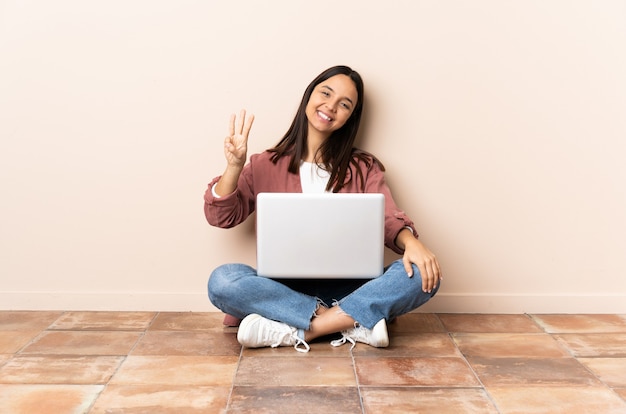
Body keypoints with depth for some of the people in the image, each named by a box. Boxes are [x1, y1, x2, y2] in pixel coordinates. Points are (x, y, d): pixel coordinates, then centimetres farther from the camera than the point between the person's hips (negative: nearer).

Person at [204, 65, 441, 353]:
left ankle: (299, 330, -27)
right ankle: (354, 322, -26)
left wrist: (410, 241, -24)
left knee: (424, 275, -24)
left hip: (347, 289, 1)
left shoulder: (364, 167, 12)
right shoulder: (267, 165, 9)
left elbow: (388, 218, -1)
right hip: (284, 288, 0)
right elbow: (221, 217, 4)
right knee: (222, 280, -30)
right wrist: (234, 167, -13)